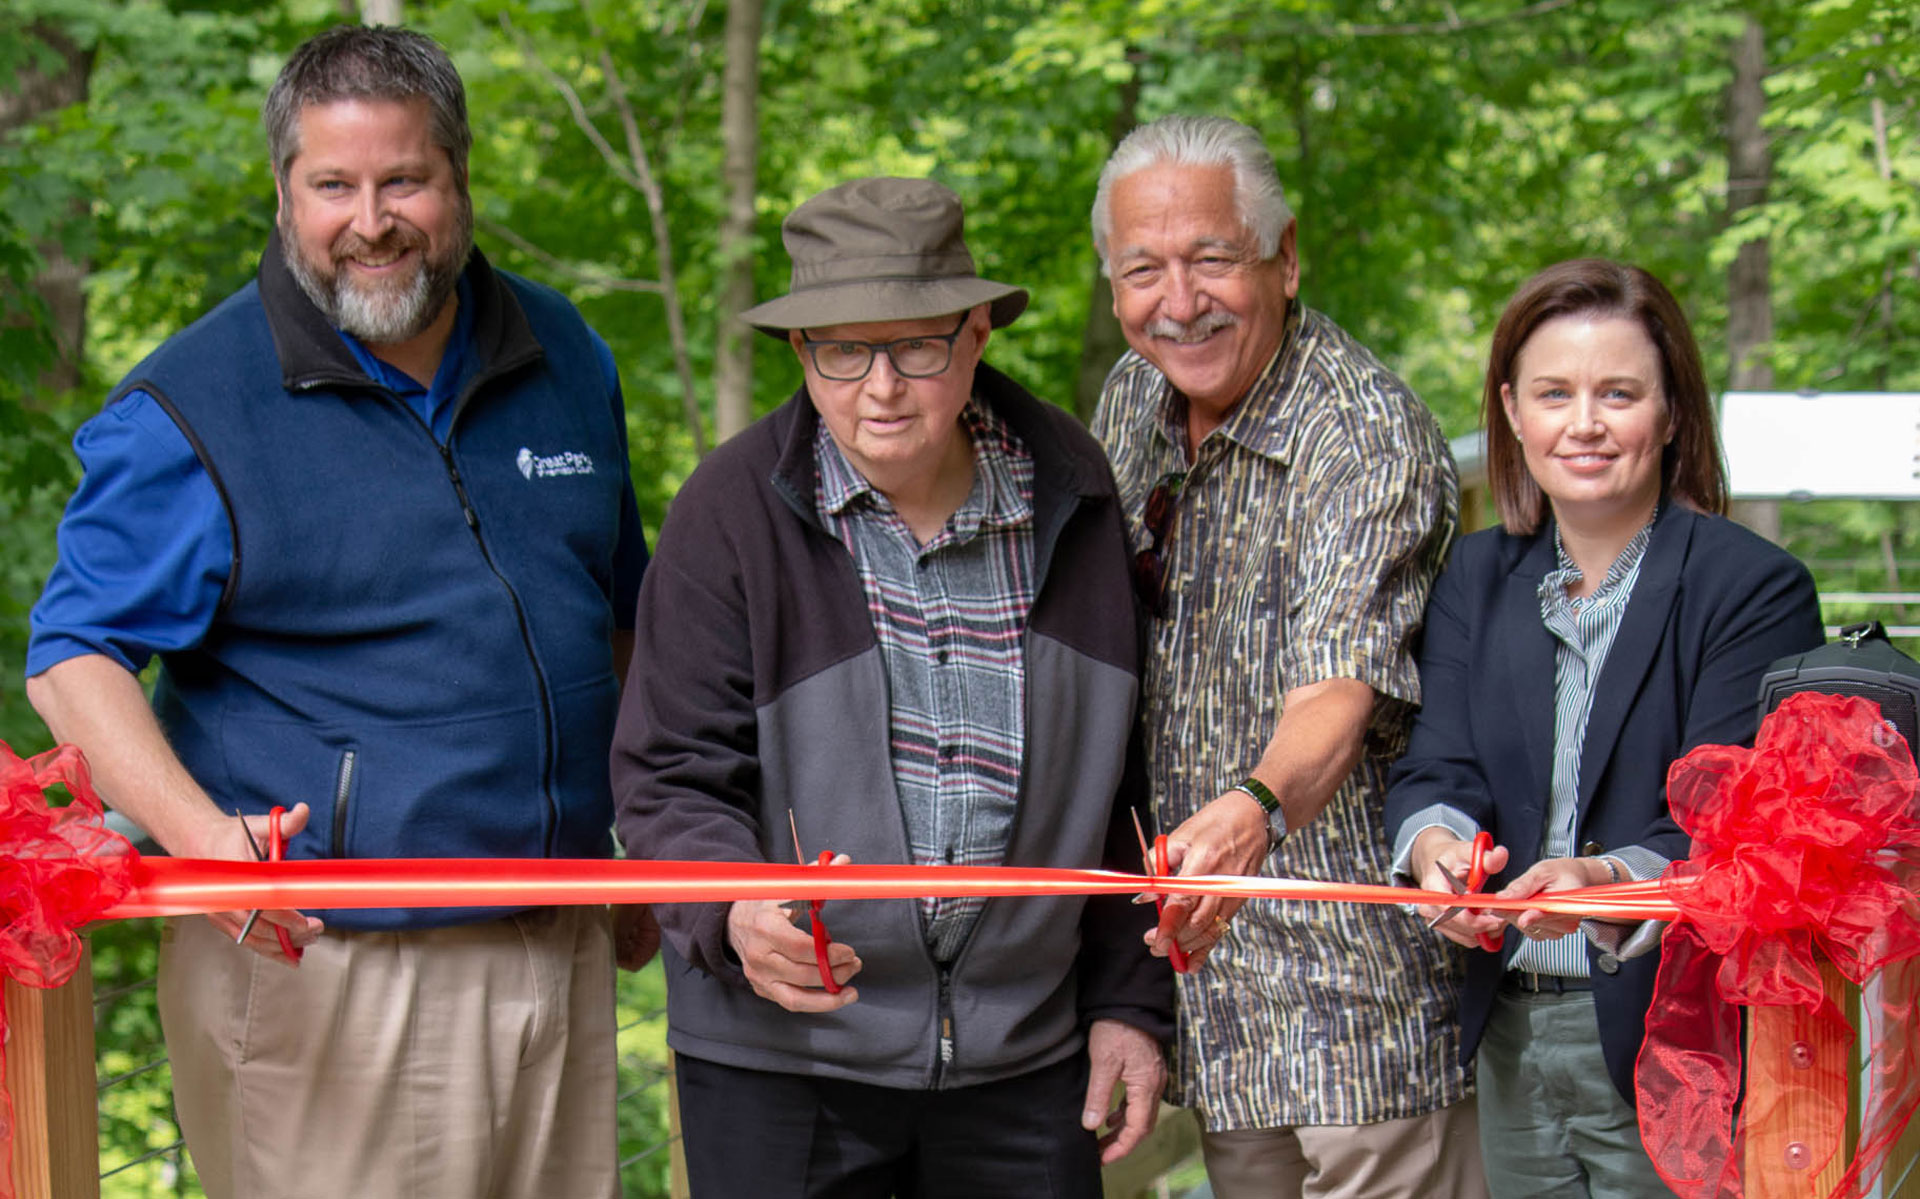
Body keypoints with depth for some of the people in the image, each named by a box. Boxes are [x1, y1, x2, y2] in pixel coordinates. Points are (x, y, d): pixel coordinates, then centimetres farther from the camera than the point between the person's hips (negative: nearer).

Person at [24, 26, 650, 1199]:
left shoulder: (565, 357, 11)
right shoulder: (187, 411, -5)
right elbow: (76, 660, -9)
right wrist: (198, 832, -26)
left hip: (560, 957, 5)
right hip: (318, 962, -5)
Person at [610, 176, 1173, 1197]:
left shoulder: (1073, 500, 4)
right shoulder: (732, 511, -6)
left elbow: (1120, 773, 12)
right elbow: (672, 777, -7)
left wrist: (1129, 1000, 11)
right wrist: (737, 914, -27)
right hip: (778, 1060, -2)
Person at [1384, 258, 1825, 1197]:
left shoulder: (1756, 587, -7)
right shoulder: (1477, 575, 10)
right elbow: (1436, 768, 1)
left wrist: (1609, 881, -36)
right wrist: (1436, 845, -23)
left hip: (1671, 1046, -5)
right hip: (1511, 1040, 5)